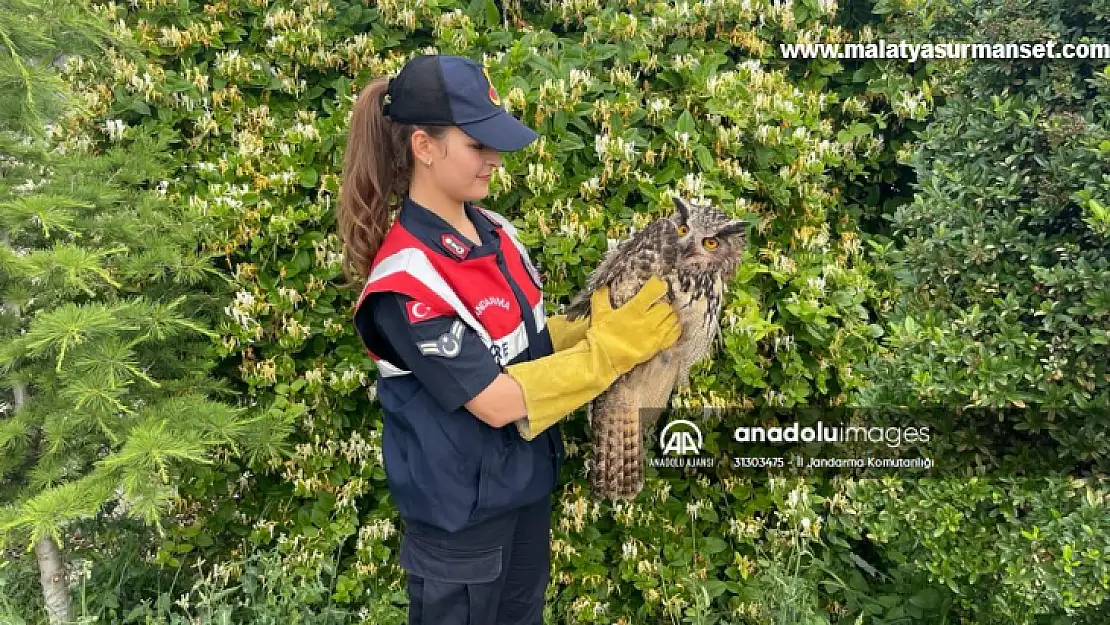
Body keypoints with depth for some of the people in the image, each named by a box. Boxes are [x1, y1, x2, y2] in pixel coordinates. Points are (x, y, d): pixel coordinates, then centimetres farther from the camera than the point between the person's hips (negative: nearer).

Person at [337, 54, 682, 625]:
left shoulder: (494, 231, -3)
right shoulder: (406, 279, -27)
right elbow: (496, 401, -27)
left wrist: (606, 327, -11)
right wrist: (611, 348, -23)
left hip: (527, 480, 7)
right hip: (460, 508, -7)